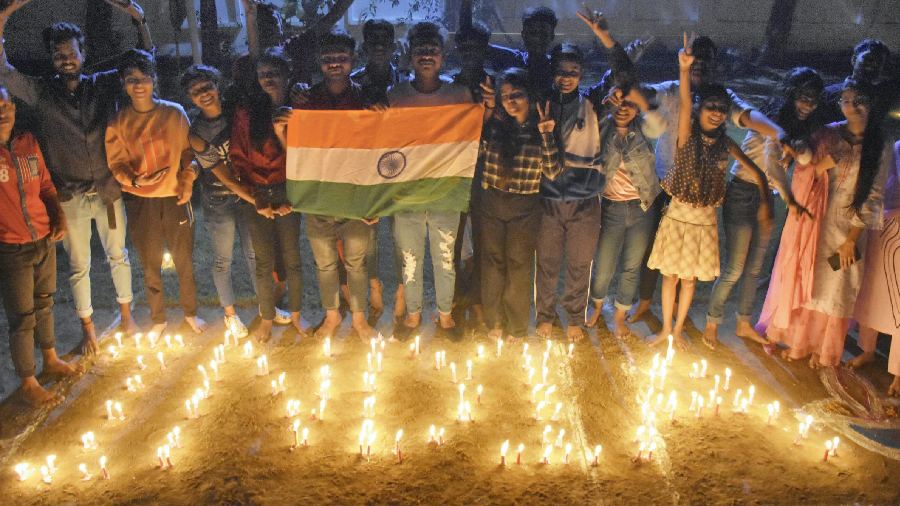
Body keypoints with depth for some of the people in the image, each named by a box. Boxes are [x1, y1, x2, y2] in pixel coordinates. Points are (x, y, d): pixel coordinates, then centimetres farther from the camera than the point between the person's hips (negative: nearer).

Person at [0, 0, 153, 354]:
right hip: (69, 197, 0)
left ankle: (125, 315, 35)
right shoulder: (40, 93, -1)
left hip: (108, 191, 1)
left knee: (118, 255, 15)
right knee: (78, 266, 11)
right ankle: (88, 328, 27)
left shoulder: (104, 85, 0)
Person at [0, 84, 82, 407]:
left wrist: (59, 216, -1)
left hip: (45, 241, 5)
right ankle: (28, 383, 20)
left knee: (44, 303, 22)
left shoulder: (28, 142, 1)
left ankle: (51, 360, 41)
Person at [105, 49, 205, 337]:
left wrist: (187, 184, -10)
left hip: (175, 198, 0)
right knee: (151, 267, 12)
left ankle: (190, 313, 32)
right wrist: (135, 180, -18)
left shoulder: (174, 113, -4)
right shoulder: (118, 122, -3)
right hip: (140, 202, 1)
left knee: (184, 263, 10)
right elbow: (116, 163, 0)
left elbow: (189, 152, 2)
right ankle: (158, 319, 30)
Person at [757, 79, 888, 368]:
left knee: (834, 288, 6)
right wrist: (822, 164, -21)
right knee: (803, 281, 8)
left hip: (848, 227, -1)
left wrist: (851, 239, -6)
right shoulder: (827, 135, 1)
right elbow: (800, 177, 0)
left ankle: (822, 349, 24)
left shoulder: (879, 146, -2)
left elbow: (874, 196, -2)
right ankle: (797, 342, 25)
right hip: (813, 221, 1)